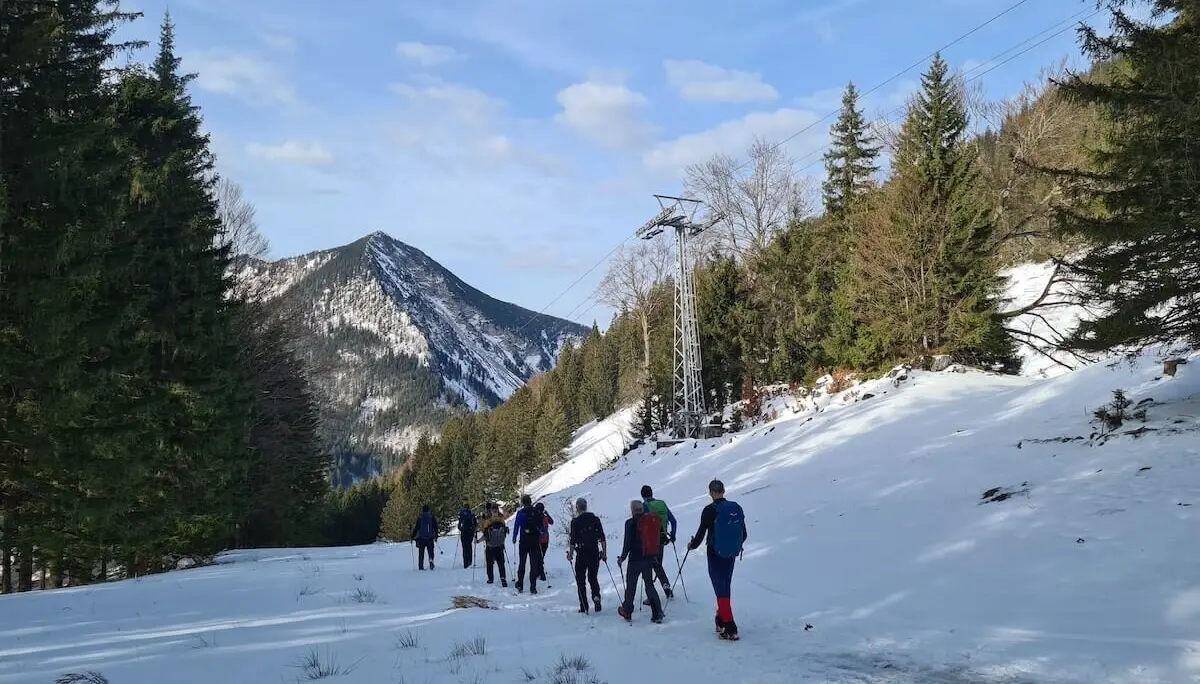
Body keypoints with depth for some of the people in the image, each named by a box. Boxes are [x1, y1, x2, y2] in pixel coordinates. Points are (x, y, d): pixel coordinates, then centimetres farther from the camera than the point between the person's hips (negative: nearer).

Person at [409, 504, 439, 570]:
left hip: (421, 538, -1)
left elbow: (416, 527, -2)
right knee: (430, 552, 8)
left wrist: (413, 536, 6)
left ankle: (421, 567, 3)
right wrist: (436, 536, 14)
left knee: (421, 553, 6)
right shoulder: (432, 517, 3)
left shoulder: (420, 517, -2)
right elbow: (435, 527, 6)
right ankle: (431, 560, -21)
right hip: (430, 538, 1)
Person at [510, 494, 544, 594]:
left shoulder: (520, 513, -6)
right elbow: (541, 526, 3)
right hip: (534, 541, 1)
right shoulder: (536, 512, -2)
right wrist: (539, 535, 19)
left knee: (522, 563, 13)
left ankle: (520, 585, 14)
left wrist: (514, 538, 10)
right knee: (534, 564, 4)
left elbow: (516, 526, -3)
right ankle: (533, 587, 0)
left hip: (523, 541, 0)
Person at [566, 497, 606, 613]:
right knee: (593, 578, 17)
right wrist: (604, 553, 10)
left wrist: (570, 553, 1)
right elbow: (602, 538, 4)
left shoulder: (575, 521, -9)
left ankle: (584, 606, 6)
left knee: (580, 579, 9)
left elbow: (573, 540, -11)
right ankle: (596, 597, -7)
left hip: (582, 554, -4)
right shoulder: (595, 519, 3)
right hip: (595, 553, 4)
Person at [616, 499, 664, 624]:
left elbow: (628, 543, -13)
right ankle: (657, 614, 1)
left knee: (631, 586, 11)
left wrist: (622, 557, 0)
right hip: (649, 558, 4)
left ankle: (627, 612, 23)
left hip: (635, 559, -4)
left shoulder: (630, 523, -13)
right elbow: (658, 540, 7)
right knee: (649, 585, 11)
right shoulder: (652, 520, 2)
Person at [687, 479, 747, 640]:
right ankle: (721, 622, 32)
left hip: (715, 554, -5)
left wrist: (692, 545, 9)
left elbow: (701, 533, -11)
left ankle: (730, 629, -4)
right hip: (731, 555, 5)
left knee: (721, 590, 0)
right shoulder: (737, 508, 1)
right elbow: (743, 535, 8)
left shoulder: (709, 510, -15)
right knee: (725, 587, 20)